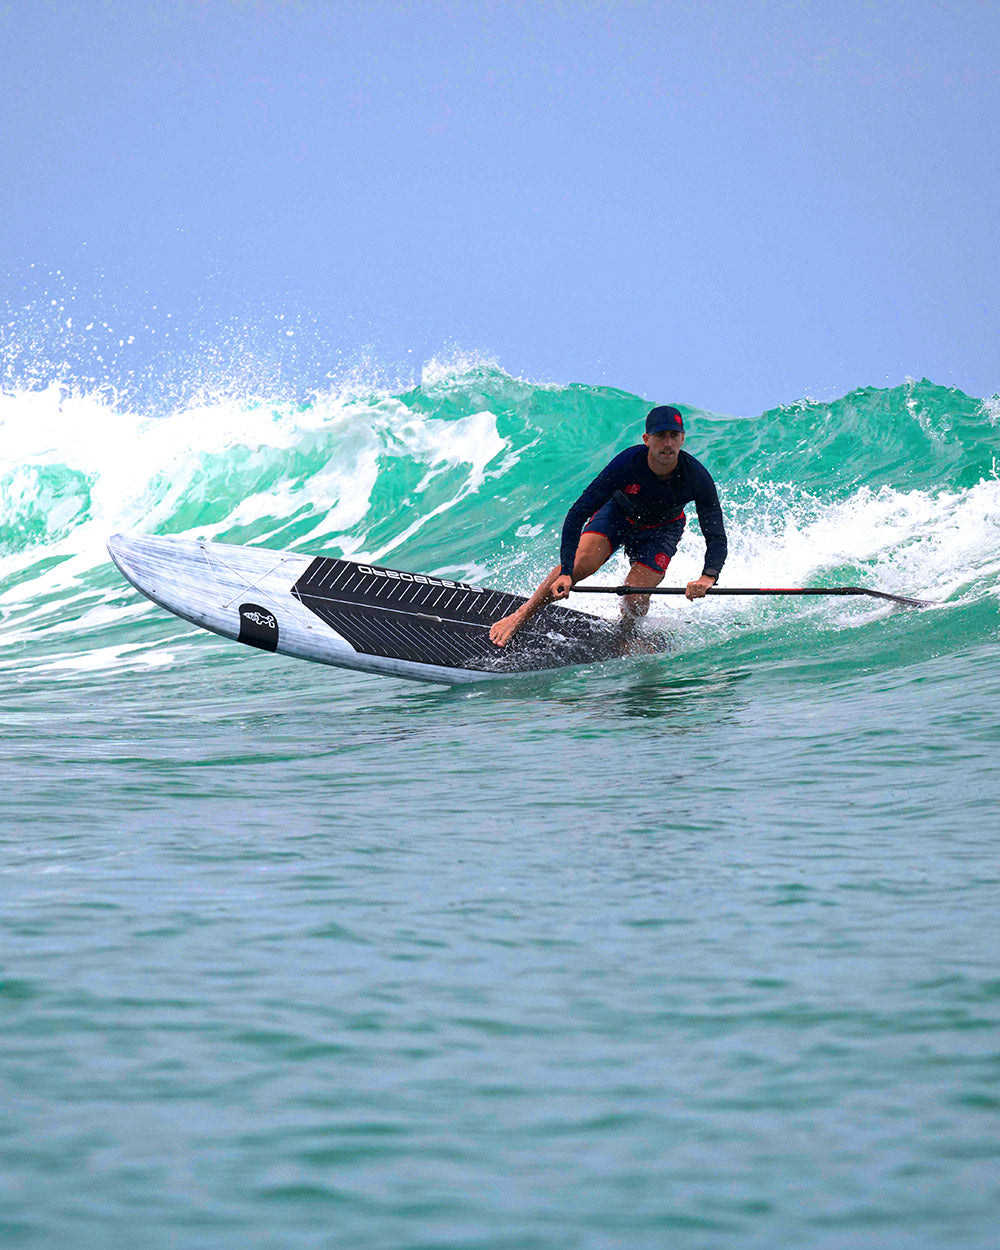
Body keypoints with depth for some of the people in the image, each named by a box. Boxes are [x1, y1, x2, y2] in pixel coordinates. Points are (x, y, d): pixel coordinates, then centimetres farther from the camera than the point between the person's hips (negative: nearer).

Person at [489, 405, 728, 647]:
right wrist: (565, 572, -43)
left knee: (634, 599, -18)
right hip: (619, 512, 0)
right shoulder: (627, 463, -35)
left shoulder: (697, 477, -33)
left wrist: (708, 578, -54)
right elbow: (577, 515, -34)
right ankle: (520, 617, -7)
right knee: (581, 562, -25)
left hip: (661, 529, 0)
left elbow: (716, 538, -32)